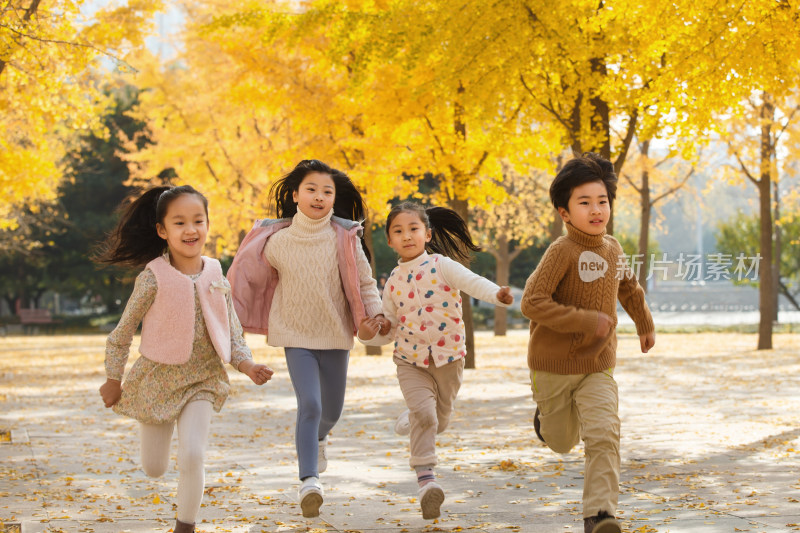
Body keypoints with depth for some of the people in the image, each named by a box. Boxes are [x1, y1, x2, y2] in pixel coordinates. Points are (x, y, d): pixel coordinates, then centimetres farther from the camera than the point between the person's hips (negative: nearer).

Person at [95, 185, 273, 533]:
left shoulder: (216, 278, -5)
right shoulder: (153, 279, -15)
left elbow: (232, 332, 1)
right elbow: (121, 333, -5)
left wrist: (245, 364, -17)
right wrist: (113, 380, 1)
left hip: (202, 380, 1)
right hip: (158, 378, -1)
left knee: (192, 458, -15)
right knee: (154, 469, 11)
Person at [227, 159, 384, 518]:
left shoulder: (344, 238, -8)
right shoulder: (277, 241, -5)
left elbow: (364, 283, -3)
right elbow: (247, 278, 8)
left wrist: (376, 316, -17)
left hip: (335, 335, 1)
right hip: (296, 336, -1)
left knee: (331, 411, 14)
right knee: (309, 404, -18)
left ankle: (319, 436, 50)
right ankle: (309, 480, -17)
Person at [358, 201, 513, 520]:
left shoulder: (441, 266, -9)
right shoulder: (393, 281, 3)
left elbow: (472, 282, -28)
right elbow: (391, 327, 14)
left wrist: (497, 294, -49)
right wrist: (370, 335, -8)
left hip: (448, 356, -1)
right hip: (410, 360, 1)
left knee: (439, 420, 13)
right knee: (423, 412, -20)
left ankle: (412, 421, 48)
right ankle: (426, 481, -21)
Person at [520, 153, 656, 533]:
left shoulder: (612, 248, 1)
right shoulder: (562, 251, -19)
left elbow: (628, 288, 23)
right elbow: (532, 302, -27)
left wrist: (645, 324, 37)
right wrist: (586, 321, -28)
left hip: (598, 366, 3)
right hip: (554, 365, -3)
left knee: (604, 434, -18)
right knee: (562, 442, 15)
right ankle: (546, 416, 50)